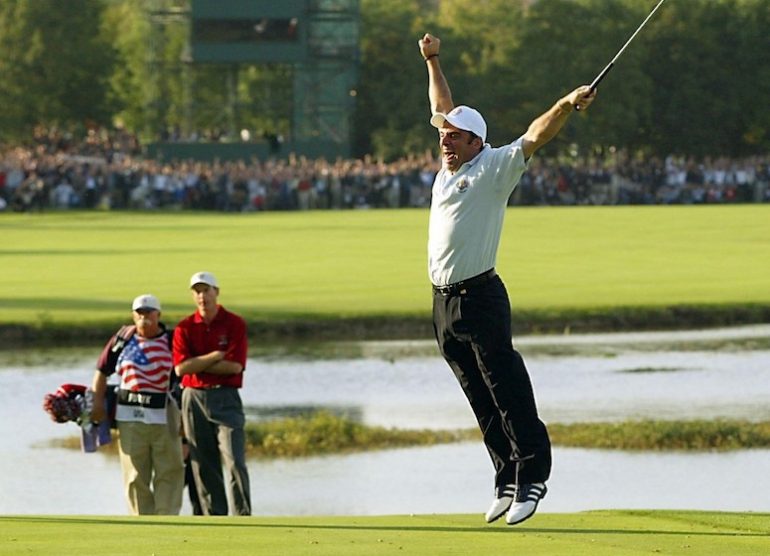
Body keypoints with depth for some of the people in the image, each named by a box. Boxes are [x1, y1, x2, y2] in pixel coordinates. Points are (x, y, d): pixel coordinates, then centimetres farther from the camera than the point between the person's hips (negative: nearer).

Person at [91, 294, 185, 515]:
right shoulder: (122, 339, 7)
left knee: (169, 472, -2)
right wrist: (97, 402, 4)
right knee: (135, 476, 3)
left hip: (165, 415, -1)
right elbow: (102, 370, 14)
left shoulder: (172, 341, 3)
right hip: (130, 416, 1)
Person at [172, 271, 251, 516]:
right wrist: (215, 356, -9)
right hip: (194, 398, 3)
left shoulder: (234, 324, 0)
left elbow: (235, 366, -10)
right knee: (203, 465, 3)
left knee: (235, 461, -12)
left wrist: (198, 365, -6)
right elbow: (180, 367, -5)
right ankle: (214, 518, 7)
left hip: (226, 397, -3)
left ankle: (243, 516, -10)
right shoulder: (185, 328, 7)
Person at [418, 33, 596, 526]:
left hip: (481, 296, -8)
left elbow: (535, 136, -16)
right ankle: (508, 479, 11)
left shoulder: (494, 167, -3)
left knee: (507, 389, -10)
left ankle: (532, 476, -11)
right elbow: (443, 111, 30)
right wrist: (432, 63, 34)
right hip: (444, 301, 8)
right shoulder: (448, 169, 16)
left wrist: (568, 106, -31)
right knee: (482, 400, 8)